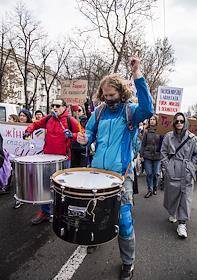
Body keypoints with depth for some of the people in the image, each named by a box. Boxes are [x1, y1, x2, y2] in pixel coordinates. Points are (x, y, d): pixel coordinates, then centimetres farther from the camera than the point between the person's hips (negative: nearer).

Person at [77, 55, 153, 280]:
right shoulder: (98, 112, 7)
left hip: (120, 175, -4)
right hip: (97, 171, 5)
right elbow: (90, 131, 17)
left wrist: (137, 75, -29)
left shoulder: (130, 111, -4)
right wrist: (85, 138, -8)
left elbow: (148, 109, -26)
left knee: (123, 220, 0)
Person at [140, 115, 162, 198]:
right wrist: (141, 155, 1)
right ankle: (150, 190, 20)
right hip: (147, 155, 1)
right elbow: (143, 144, 4)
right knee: (149, 174, 6)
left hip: (157, 156, 0)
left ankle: (155, 188, 32)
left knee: (156, 174, 10)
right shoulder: (146, 131, 3)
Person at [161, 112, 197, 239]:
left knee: (186, 197, -1)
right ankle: (173, 213, 38)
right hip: (172, 172, 1)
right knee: (172, 194, 12)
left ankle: (182, 223, 8)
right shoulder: (168, 136, 2)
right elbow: (163, 152, 4)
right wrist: (167, 167, -2)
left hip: (187, 173, 0)